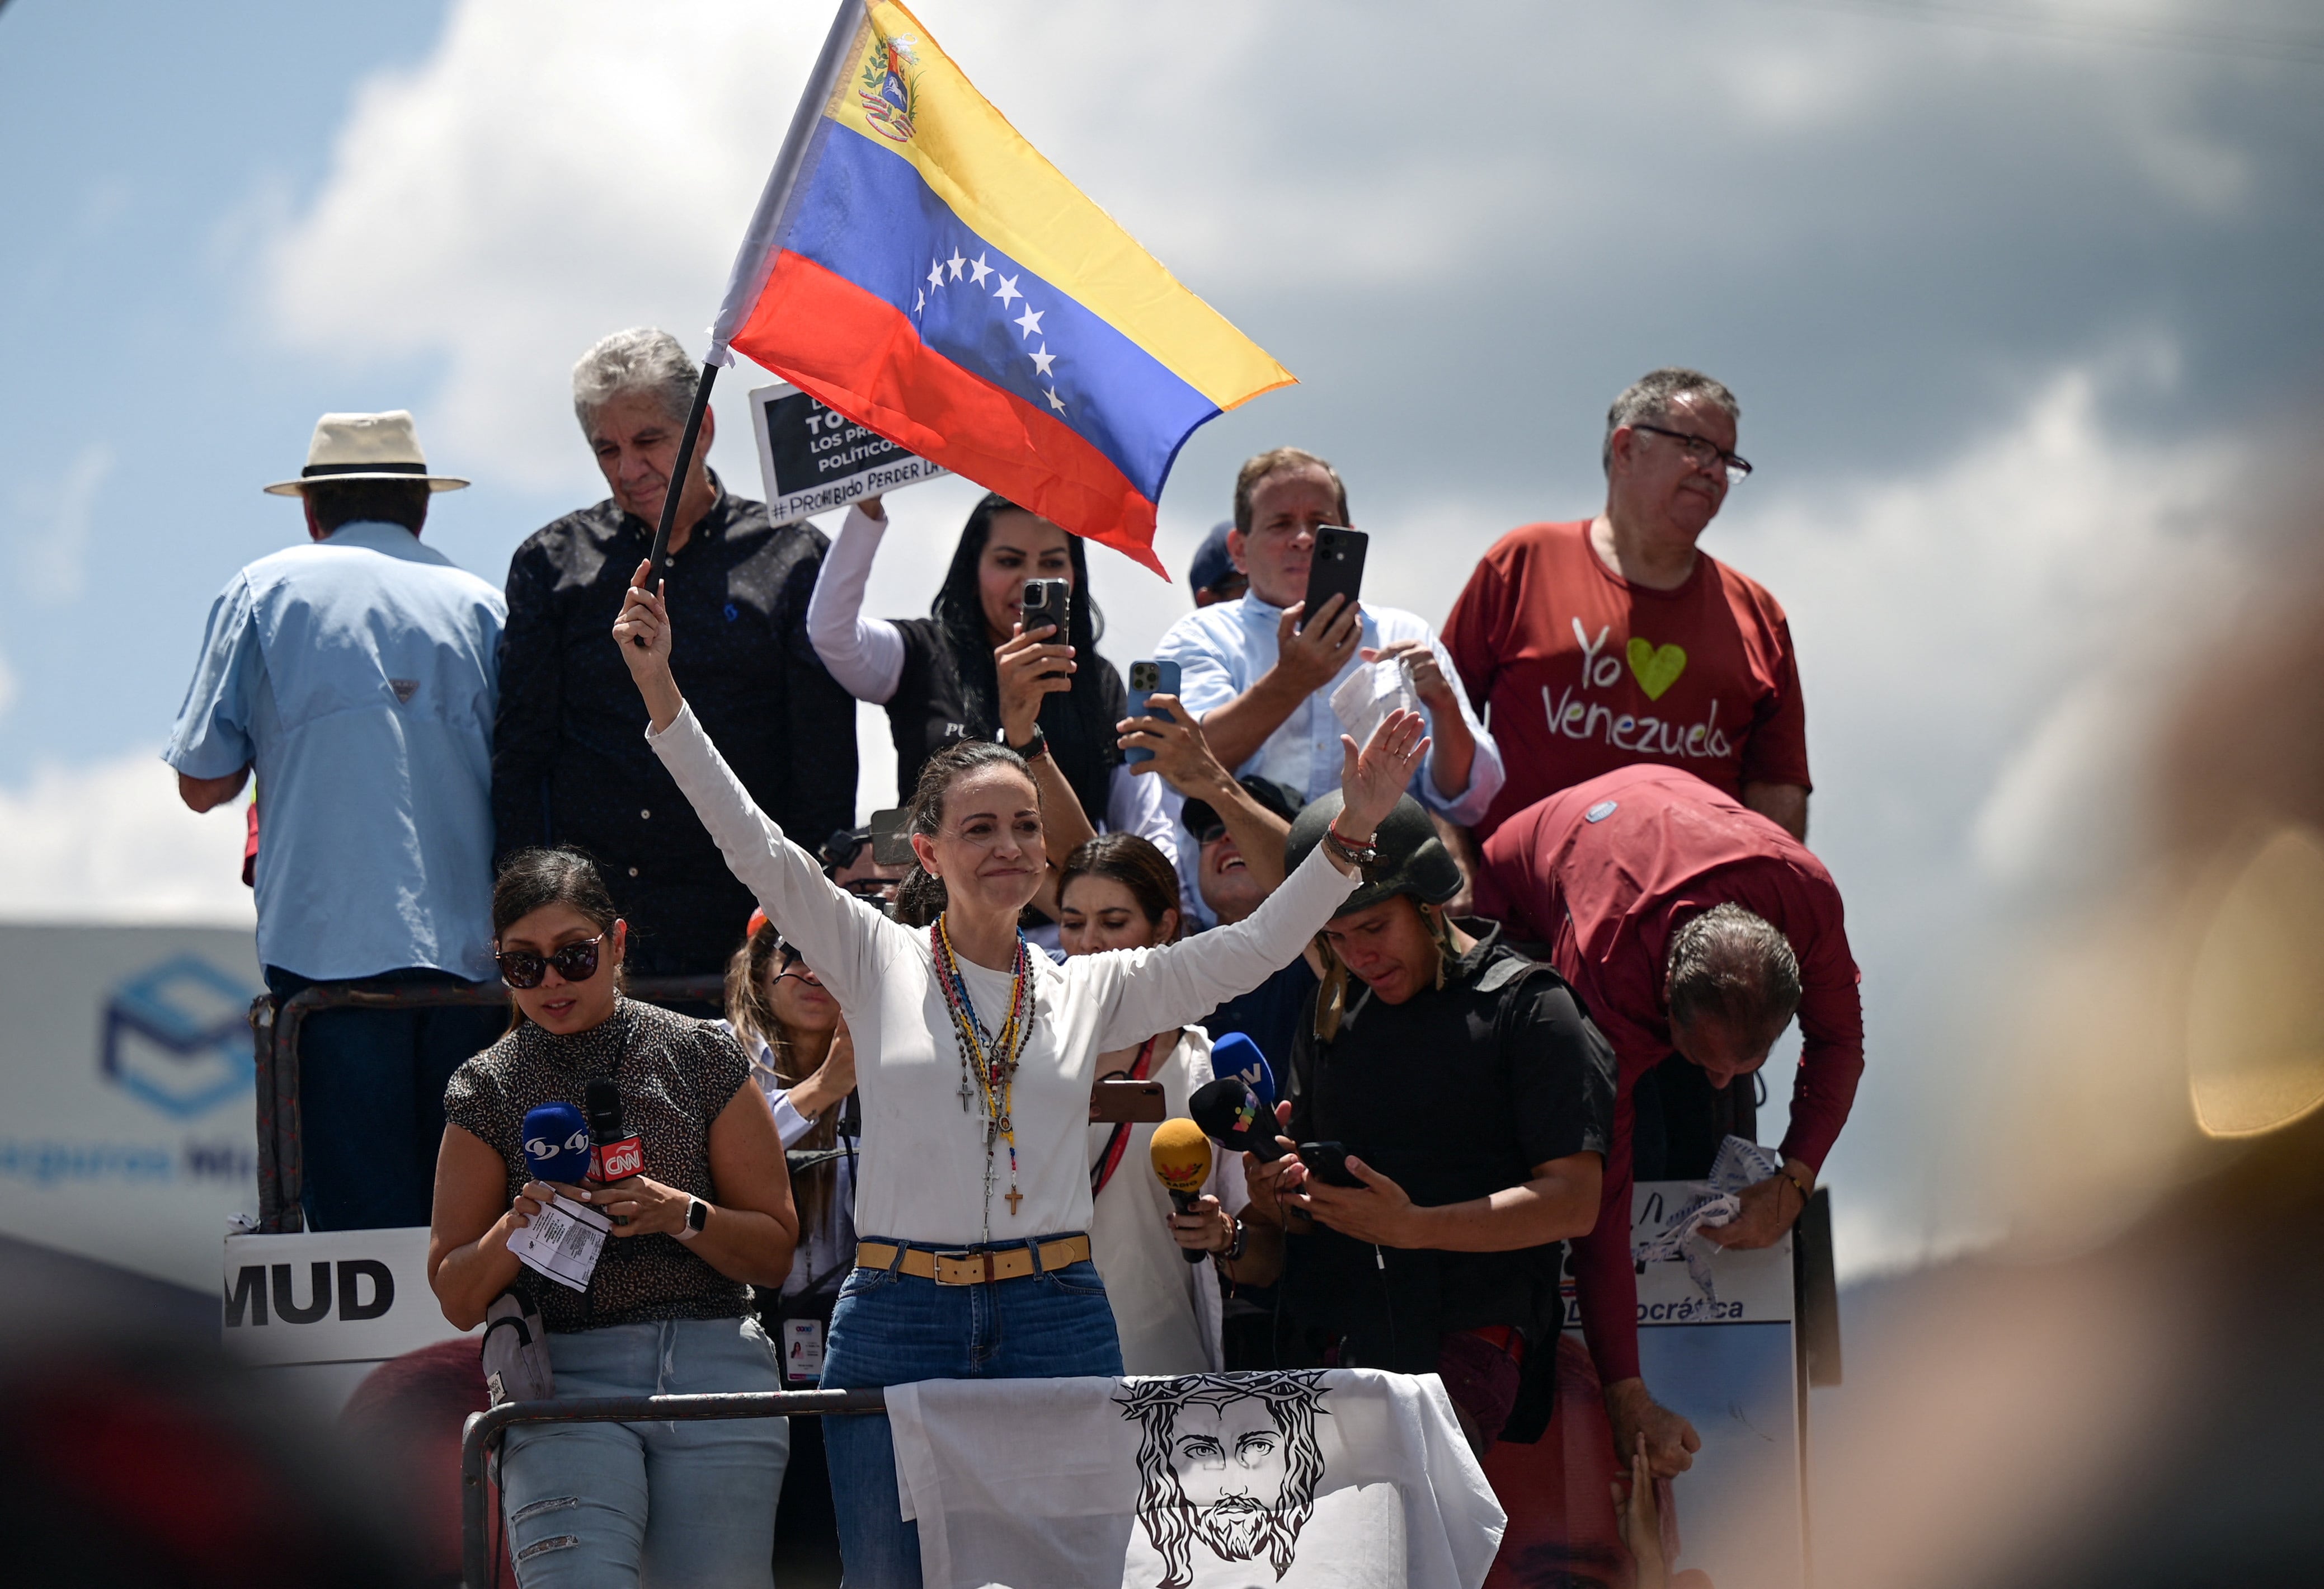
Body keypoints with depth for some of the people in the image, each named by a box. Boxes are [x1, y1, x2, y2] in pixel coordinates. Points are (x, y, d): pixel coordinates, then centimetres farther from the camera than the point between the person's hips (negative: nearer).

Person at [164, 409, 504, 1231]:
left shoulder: (265, 592, 7)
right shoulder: (481, 605, 12)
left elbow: (204, 783, 8)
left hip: (330, 942, -2)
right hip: (470, 949, 2)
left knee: (360, 1218, -5)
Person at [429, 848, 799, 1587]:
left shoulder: (701, 1058, 7)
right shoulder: (487, 1090, 9)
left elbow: (776, 1253, 9)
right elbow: (458, 1301, 9)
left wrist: (680, 1215, -10)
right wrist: (516, 1229, -10)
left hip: (715, 1370, 0)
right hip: (563, 1382, 0)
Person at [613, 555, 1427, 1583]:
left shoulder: (1090, 991, 11)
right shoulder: (879, 964, 5)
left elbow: (1249, 951, 7)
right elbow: (756, 849, -3)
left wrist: (1351, 833, -4)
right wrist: (661, 691, -12)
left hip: (1057, 1330, 1)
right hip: (898, 1328, -1)